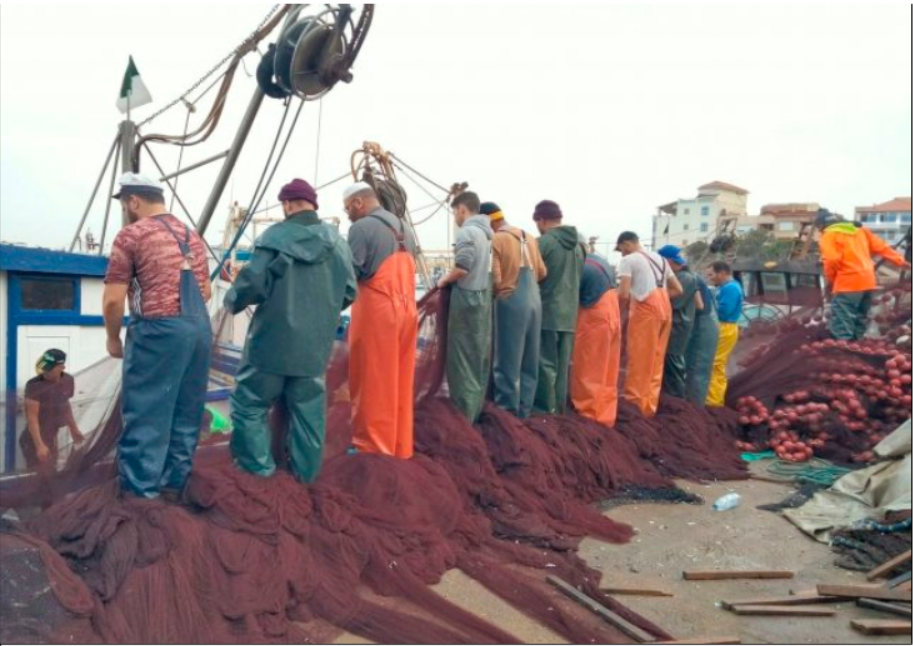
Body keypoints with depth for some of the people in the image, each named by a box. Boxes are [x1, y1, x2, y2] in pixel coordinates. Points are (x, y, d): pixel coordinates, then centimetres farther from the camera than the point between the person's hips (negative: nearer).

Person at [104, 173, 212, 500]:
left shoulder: (132, 234, -4)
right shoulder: (192, 236, 16)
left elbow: (113, 299, -7)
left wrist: (113, 339, 7)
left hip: (158, 331, -7)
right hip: (200, 328, 7)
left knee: (146, 415, 1)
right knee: (186, 414, 12)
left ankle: (141, 492, 7)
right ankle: (174, 483, 20)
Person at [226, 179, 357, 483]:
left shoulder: (275, 236, -11)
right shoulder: (337, 241, 4)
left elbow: (253, 283, -15)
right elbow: (349, 292, 6)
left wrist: (232, 301, 6)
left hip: (272, 341, -4)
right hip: (315, 344, 5)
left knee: (249, 402, 11)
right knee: (308, 408, 15)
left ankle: (258, 465, 14)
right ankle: (306, 470, 23)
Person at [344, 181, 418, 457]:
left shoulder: (362, 228, -9)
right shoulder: (404, 228, 16)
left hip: (376, 310, -8)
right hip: (406, 308, 8)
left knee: (372, 384, 1)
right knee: (399, 383, 12)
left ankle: (373, 447, 8)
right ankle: (400, 447, 19)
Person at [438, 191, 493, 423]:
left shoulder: (466, 232, -14)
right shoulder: (486, 232, 12)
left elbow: (462, 269, -24)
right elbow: (481, 267, 12)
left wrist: (444, 280, -6)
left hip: (466, 298, -9)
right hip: (483, 297, 9)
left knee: (462, 357, -2)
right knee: (479, 356, 12)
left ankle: (463, 415, 3)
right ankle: (475, 411, 21)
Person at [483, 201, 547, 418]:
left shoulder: (495, 240, -9)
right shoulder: (528, 237, 12)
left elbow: (495, 279, -14)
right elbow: (542, 272, 14)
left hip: (511, 302, -7)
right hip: (534, 301, 7)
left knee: (508, 361, 1)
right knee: (529, 361, 12)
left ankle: (507, 411, 7)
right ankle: (524, 409, 21)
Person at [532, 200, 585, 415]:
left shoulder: (545, 242, -11)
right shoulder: (578, 243, 11)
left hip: (547, 313, -7)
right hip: (570, 314, 7)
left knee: (546, 364, -1)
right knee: (562, 365, 11)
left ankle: (545, 411, 2)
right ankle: (559, 409, 17)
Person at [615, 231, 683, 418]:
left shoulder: (628, 260, 0)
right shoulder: (660, 259, 22)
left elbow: (624, 294, -11)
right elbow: (678, 289, 21)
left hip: (644, 310, -7)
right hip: (664, 309, 7)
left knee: (639, 361, -2)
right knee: (656, 362, 11)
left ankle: (635, 405, 1)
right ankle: (649, 406, 15)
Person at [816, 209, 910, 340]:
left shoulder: (829, 236, -3)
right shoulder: (859, 230, 20)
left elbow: (832, 260, -16)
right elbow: (881, 246, 19)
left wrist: (830, 280, -1)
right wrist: (900, 261, 22)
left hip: (848, 284, -8)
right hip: (868, 282, 8)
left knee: (841, 327, -8)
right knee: (859, 321, 19)